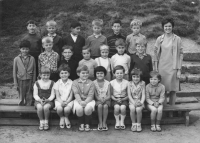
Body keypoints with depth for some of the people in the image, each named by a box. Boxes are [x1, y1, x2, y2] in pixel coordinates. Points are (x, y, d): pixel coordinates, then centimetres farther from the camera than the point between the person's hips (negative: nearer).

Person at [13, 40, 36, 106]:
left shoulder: (32, 58, 0)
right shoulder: (16, 59, -1)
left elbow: (34, 71, 4)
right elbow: (14, 72, 2)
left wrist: (33, 82, 3)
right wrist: (15, 84, 0)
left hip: (29, 81, 1)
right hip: (21, 81, -1)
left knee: (29, 99, 6)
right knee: (21, 99, 7)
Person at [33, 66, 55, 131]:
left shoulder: (52, 83, 4)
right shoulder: (37, 83, 5)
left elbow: (52, 95, -1)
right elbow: (35, 95, 2)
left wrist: (48, 100, -20)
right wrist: (40, 100, -17)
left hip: (49, 101, -1)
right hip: (39, 101, 1)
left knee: (46, 107, -34)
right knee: (39, 107, -33)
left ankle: (46, 121, -10)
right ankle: (41, 121, -11)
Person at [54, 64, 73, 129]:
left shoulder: (71, 83, -1)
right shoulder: (57, 83, 2)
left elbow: (71, 96, -2)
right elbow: (57, 96, -1)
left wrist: (66, 102, -19)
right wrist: (61, 102, -21)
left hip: (68, 101, 0)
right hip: (59, 101, 1)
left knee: (67, 109, -32)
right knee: (59, 108, -32)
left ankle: (66, 117, 6)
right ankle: (62, 118, 5)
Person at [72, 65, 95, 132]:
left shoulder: (91, 83, 4)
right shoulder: (75, 82, 6)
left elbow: (90, 95, -5)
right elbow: (76, 94, -6)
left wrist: (85, 102, -23)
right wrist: (80, 101, -24)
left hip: (88, 100, 0)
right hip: (79, 100, 0)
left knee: (88, 108, -32)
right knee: (79, 109, -32)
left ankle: (87, 124, -5)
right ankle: (81, 124, -3)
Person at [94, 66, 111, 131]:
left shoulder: (107, 83, 1)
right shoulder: (94, 83, 0)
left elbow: (109, 96, -3)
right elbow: (95, 95, -5)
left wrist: (104, 99, -23)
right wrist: (100, 99, -24)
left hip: (106, 100, 0)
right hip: (98, 100, 0)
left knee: (105, 106, -31)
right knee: (100, 105, -32)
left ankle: (104, 123, -20)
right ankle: (100, 123, -19)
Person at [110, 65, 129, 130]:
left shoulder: (126, 82, 1)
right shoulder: (112, 83, 1)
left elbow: (128, 95, 2)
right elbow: (111, 94, 2)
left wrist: (122, 99, -14)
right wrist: (116, 99, -15)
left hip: (123, 99, 0)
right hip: (115, 99, 0)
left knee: (123, 107, -30)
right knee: (117, 107, -31)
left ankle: (122, 122, -11)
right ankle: (117, 121, -12)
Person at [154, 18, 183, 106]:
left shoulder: (177, 39, 0)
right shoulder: (159, 39, 5)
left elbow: (180, 54, 0)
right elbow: (156, 54, 8)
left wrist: (179, 69, -4)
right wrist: (156, 69, 3)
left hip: (173, 68, -1)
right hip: (162, 67, 1)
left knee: (173, 90, 2)